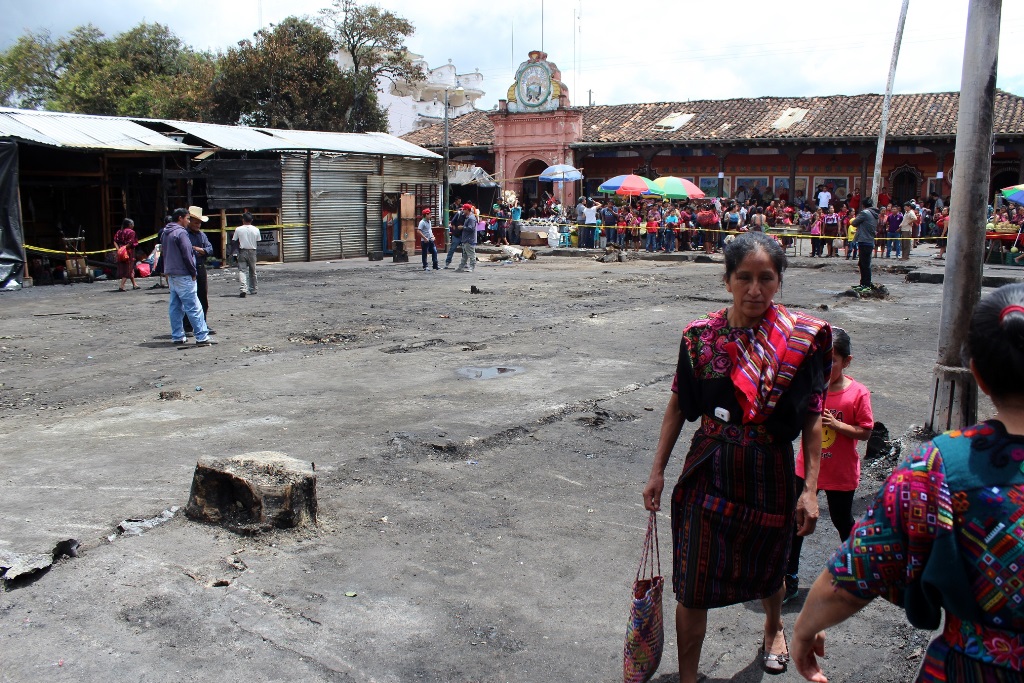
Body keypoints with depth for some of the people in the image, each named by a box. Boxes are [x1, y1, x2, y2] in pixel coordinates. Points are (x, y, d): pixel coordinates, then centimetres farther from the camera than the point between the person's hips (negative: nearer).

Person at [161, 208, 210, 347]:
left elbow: (163, 252, 21)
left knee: (175, 307, 11)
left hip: (171, 275, 9)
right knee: (193, 307, -9)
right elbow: (187, 255, -17)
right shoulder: (181, 233, -14)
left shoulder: (166, 233, 15)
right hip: (182, 275, -9)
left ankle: (177, 336, 14)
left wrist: (167, 271, 22)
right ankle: (201, 337, -10)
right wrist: (193, 272, -8)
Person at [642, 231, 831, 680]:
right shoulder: (700, 335, -7)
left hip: (770, 473, 0)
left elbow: (813, 419, -7)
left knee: (767, 568, 24)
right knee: (692, 584, 2)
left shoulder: (802, 338, -10)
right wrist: (658, 470, 2)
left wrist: (810, 489, -9)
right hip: (709, 473, 0)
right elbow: (678, 405, 2)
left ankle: (773, 626, 57)